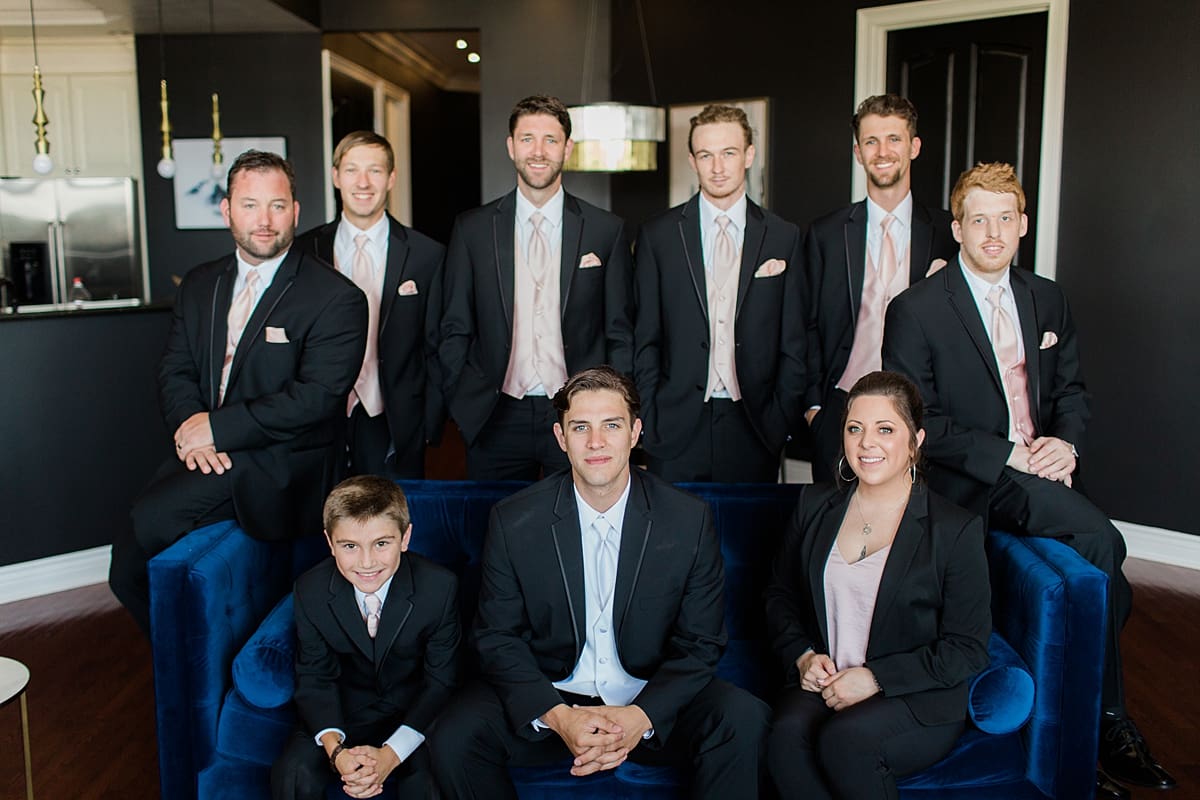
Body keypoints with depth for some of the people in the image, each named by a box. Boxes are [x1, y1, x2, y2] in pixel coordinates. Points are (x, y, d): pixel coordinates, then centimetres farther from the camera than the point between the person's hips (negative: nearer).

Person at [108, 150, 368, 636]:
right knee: (129, 565, -8)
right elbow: (175, 371, 11)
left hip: (278, 469, -6)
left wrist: (217, 427, -18)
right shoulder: (199, 286, 14)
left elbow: (316, 396, -17)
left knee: (151, 516, -26)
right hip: (206, 456, 6)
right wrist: (190, 426, -11)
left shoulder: (336, 299, -9)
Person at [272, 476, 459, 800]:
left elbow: (440, 681, -14)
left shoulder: (440, 587, -20)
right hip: (345, 712, 1)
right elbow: (314, 678, -6)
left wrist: (391, 754, -26)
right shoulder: (310, 590, -14)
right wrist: (335, 749, -24)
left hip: (415, 710, -1)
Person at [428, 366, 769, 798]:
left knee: (744, 720, -28)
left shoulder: (690, 520, -7)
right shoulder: (513, 520, -7)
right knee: (454, 738, -25)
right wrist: (558, 716, -20)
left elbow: (699, 644, -3)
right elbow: (497, 637, -3)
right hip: (548, 695, 1)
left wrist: (641, 716, -21)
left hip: (652, 705, 0)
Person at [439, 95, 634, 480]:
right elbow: (456, 330, 7)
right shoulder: (471, 228, 3)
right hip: (496, 419, 1)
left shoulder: (607, 230, 1)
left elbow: (620, 334, 4)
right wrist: (460, 406, 0)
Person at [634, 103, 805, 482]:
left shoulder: (784, 237, 5)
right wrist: (649, 421, -2)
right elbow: (646, 341, 4)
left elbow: (793, 344, 6)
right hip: (676, 433, 0)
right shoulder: (658, 235, 3)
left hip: (754, 429, 1)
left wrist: (781, 420, -1)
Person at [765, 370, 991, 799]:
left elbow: (967, 650, -5)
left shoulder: (956, 529, -4)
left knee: (845, 739, -32)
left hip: (919, 702, -2)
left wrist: (876, 678, -14)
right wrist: (802, 654, -1)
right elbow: (780, 594, 18)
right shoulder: (816, 506, 9)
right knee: (787, 732, -31)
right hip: (823, 684, 3)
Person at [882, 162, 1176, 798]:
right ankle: (1109, 722, -7)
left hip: (1040, 470, 5)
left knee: (1094, 579, -22)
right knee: (1101, 543, -27)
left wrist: (1066, 443, -5)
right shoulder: (915, 310, -5)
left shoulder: (1047, 300, 14)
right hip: (967, 484, -5)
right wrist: (1008, 457, -17)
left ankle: (1101, 723, 2)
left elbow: (1070, 390, 17)